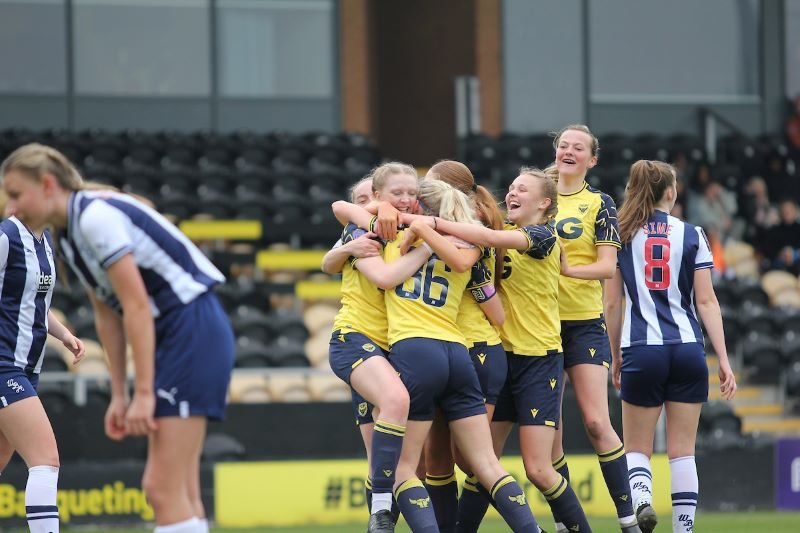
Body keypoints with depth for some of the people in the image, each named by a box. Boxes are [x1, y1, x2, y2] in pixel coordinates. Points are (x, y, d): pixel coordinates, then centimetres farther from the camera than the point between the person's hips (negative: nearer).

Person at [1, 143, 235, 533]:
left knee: (164, 488, -12)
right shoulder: (69, 235, 13)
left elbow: (136, 305, -20)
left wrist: (144, 392, -19)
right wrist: (119, 396, 14)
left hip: (193, 331, -10)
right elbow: (107, 316, 18)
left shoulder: (96, 217, -16)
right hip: (171, 338, 10)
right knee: (177, 492, 7)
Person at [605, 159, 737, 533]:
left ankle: (640, 498, -22)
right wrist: (724, 360, 1)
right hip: (688, 348, 1)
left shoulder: (621, 236, 4)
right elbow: (706, 300, 0)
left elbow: (612, 303, 4)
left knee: (637, 448, 7)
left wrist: (616, 357, 15)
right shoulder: (691, 235, 3)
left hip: (642, 350, -1)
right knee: (682, 450, 6)